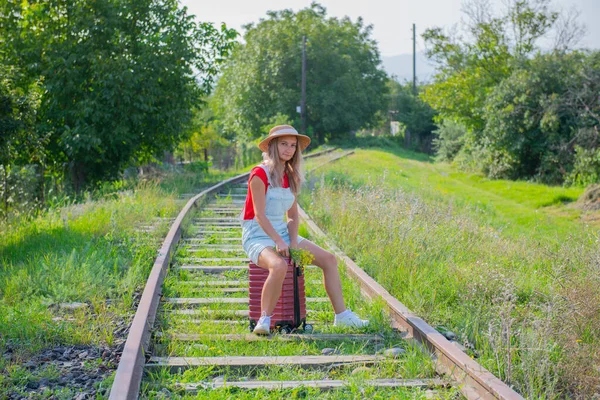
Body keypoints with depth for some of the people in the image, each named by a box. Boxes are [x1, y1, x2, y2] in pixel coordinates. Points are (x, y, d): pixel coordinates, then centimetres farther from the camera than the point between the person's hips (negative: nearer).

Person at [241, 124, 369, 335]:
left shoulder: (290, 177, 11)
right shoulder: (260, 174, -12)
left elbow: (293, 216, 12)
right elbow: (260, 215, -18)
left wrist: (293, 242, -5)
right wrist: (279, 242, -24)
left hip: (281, 232, 8)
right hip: (258, 236, -8)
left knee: (328, 258, -2)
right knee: (279, 266, -38)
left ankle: (341, 316, 4)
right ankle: (264, 319, -23)